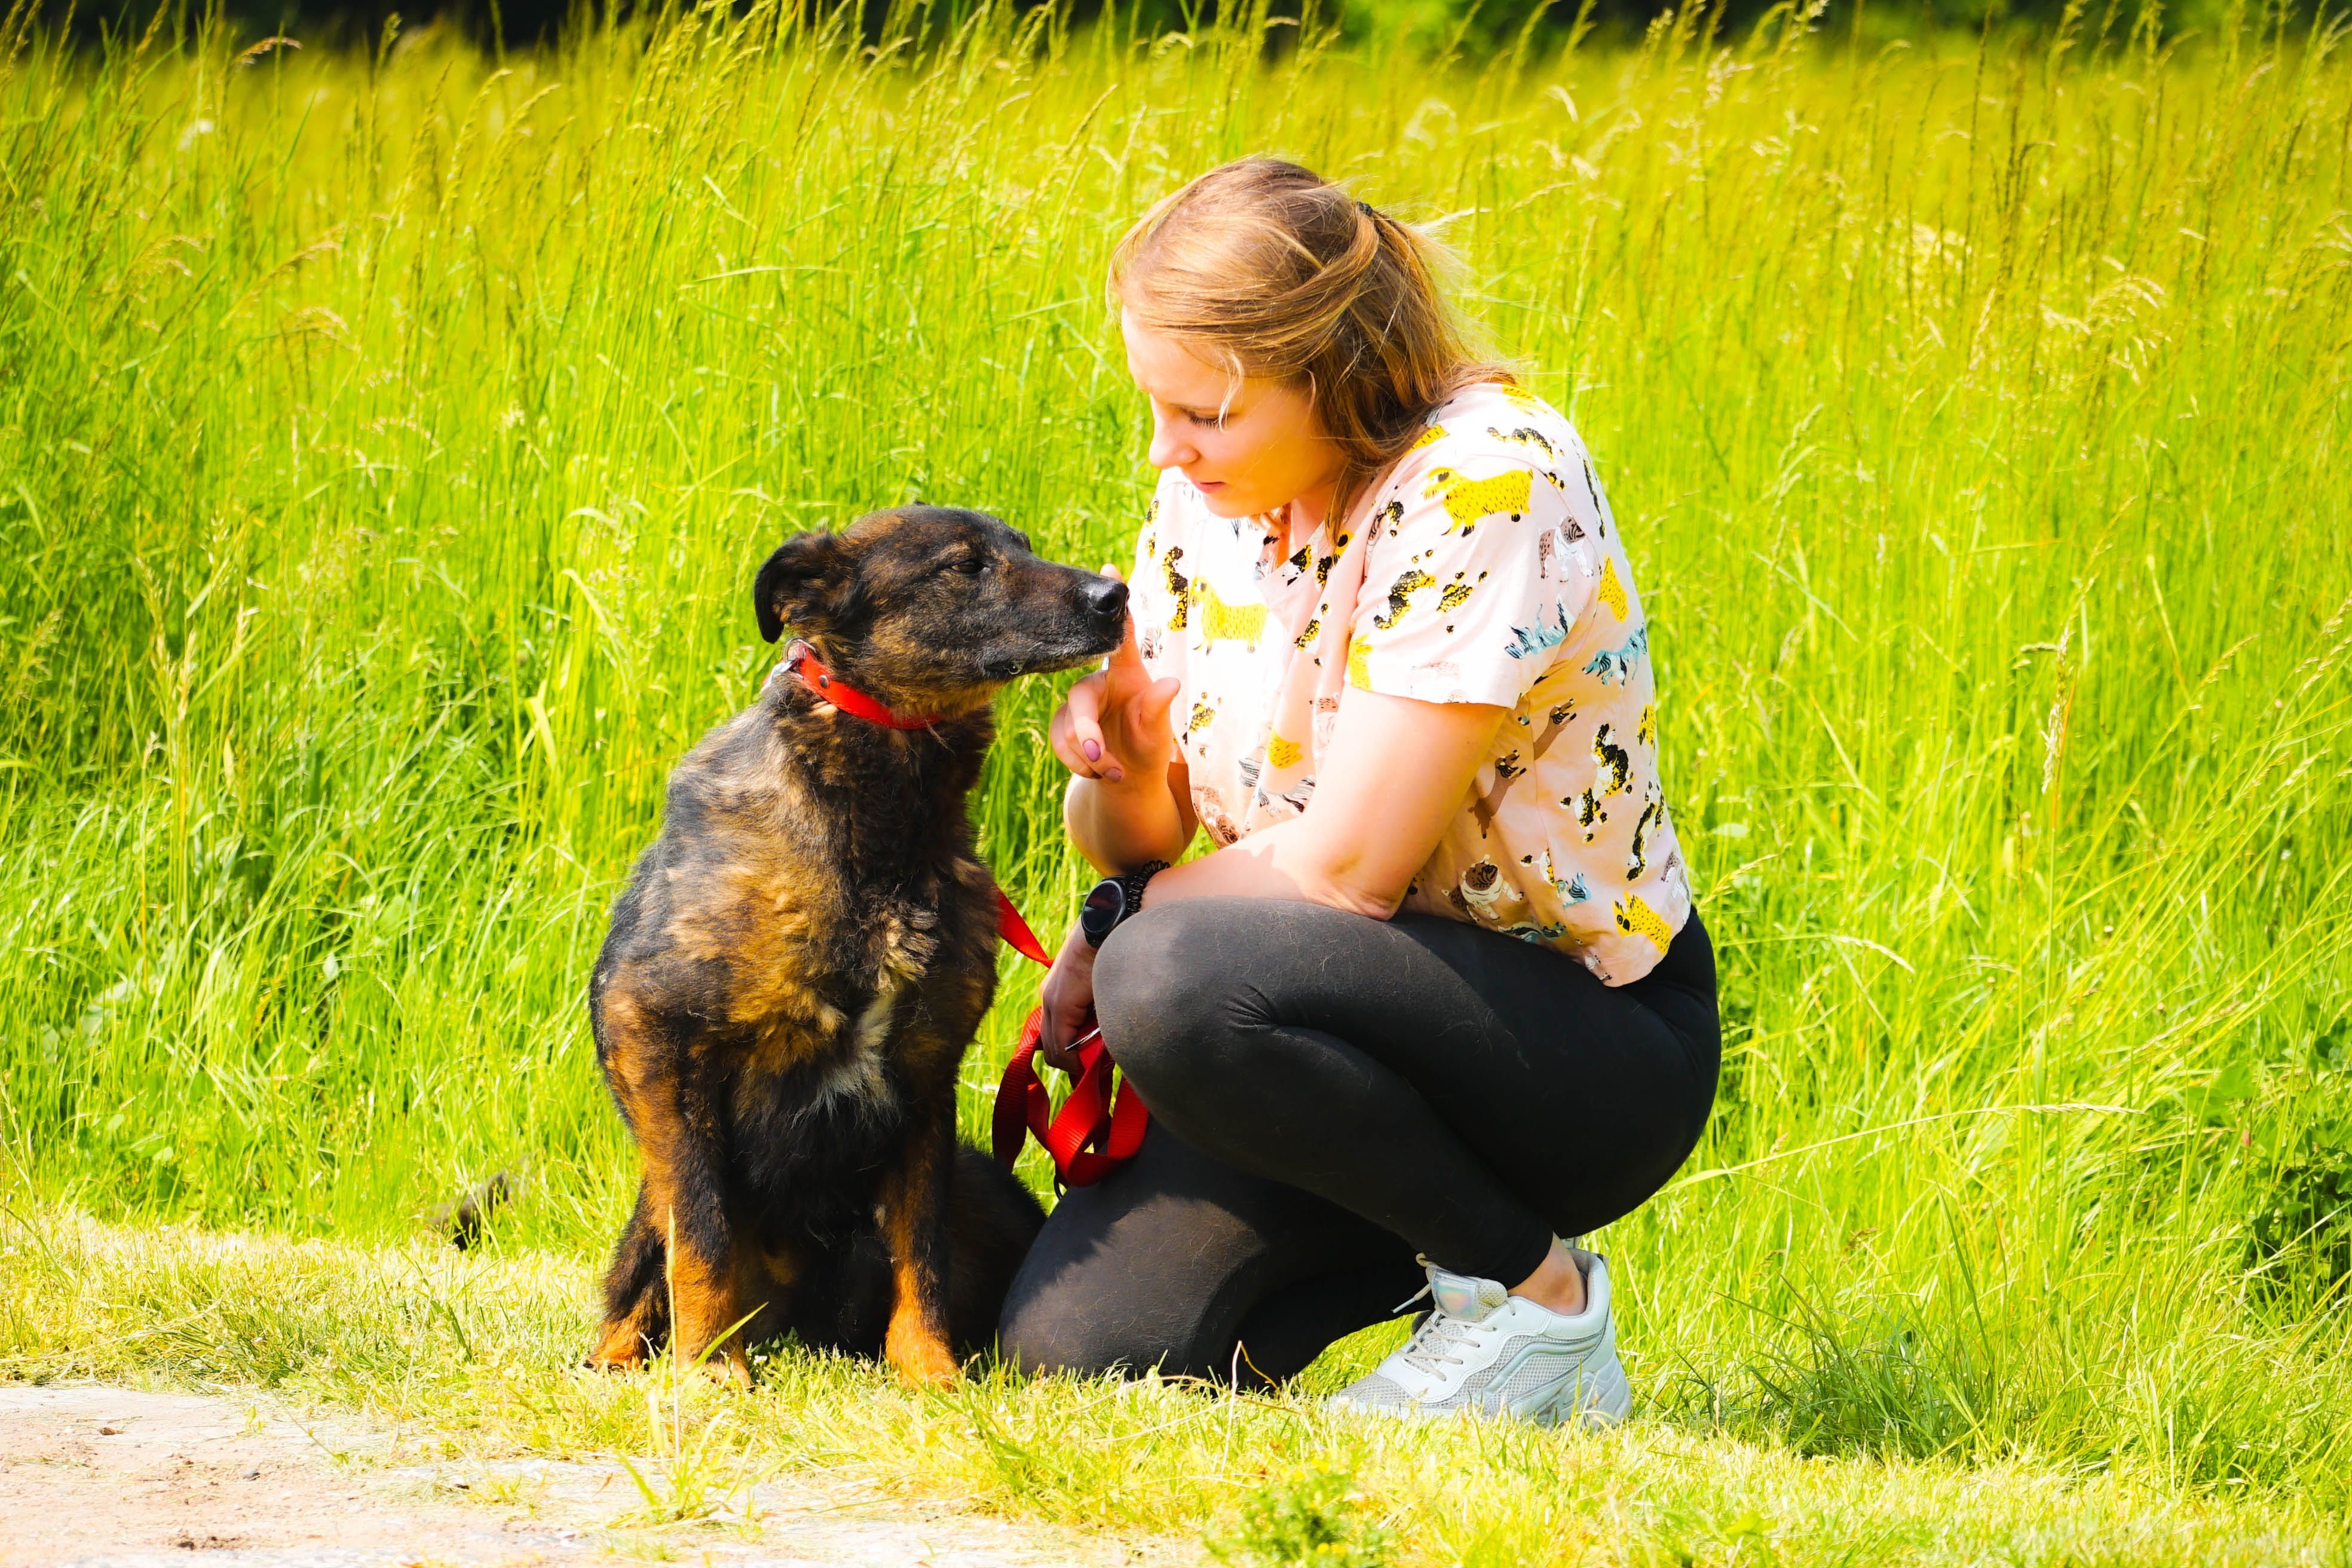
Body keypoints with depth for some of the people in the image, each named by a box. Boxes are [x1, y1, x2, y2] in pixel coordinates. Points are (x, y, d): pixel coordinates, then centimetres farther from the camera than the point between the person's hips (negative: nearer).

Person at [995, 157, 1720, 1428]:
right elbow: (1140, 839, 6)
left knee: (1174, 984, -33)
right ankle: (1442, 1234, 12)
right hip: (1385, 1012, 7)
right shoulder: (1211, 493, 1)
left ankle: (1534, 1290, -13)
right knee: (1073, 1347, -12)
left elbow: (1345, 869, -25)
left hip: (1594, 1047, -7)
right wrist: (1120, 764, -17)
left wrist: (1121, 922, -10)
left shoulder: (1486, 481, -22)